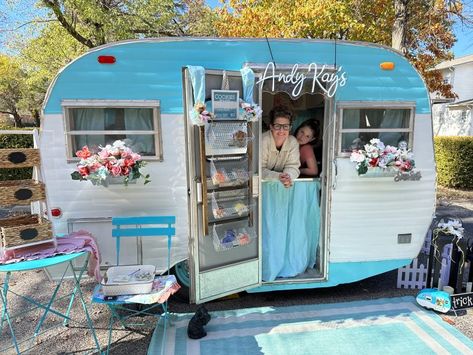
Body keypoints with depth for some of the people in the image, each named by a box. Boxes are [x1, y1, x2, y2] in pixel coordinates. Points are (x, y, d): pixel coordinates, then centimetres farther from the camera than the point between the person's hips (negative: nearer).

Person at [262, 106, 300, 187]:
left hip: (281, 183, 3)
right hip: (263, 183, -3)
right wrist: (278, 176, -35)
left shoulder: (293, 142, -6)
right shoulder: (263, 141, -19)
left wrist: (288, 176, -29)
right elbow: (260, 170, -20)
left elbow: (292, 167, -7)